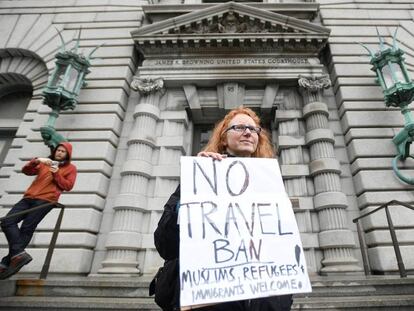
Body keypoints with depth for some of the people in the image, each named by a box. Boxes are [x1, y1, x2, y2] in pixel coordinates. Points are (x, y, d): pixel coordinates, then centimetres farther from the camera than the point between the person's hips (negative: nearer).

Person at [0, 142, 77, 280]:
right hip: (29, 198, 5)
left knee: (26, 229, -15)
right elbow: (26, 170, 13)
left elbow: (68, 186, 1)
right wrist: (36, 161, -5)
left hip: (46, 200, -5)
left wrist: (56, 173, -9)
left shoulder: (70, 168, 12)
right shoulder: (45, 163, 26)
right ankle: (19, 254, -20)